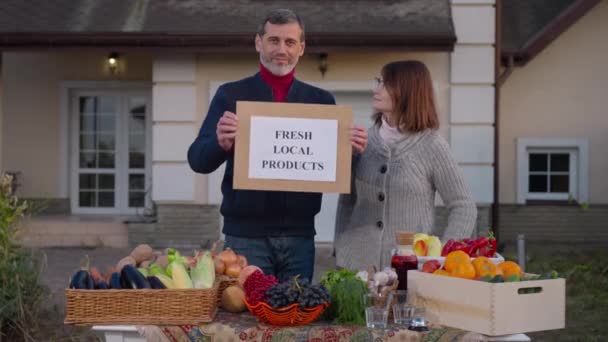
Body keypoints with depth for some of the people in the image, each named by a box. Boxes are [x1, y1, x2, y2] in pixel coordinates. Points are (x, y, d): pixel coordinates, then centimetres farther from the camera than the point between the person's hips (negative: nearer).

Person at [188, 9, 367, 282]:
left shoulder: (321, 101, 9)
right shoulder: (231, 95, 3)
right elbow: (197, 160, -4)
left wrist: (351, 150, -12)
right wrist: (220, 144, -25)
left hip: (299, 234, 2)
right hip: (246, 234, -2)